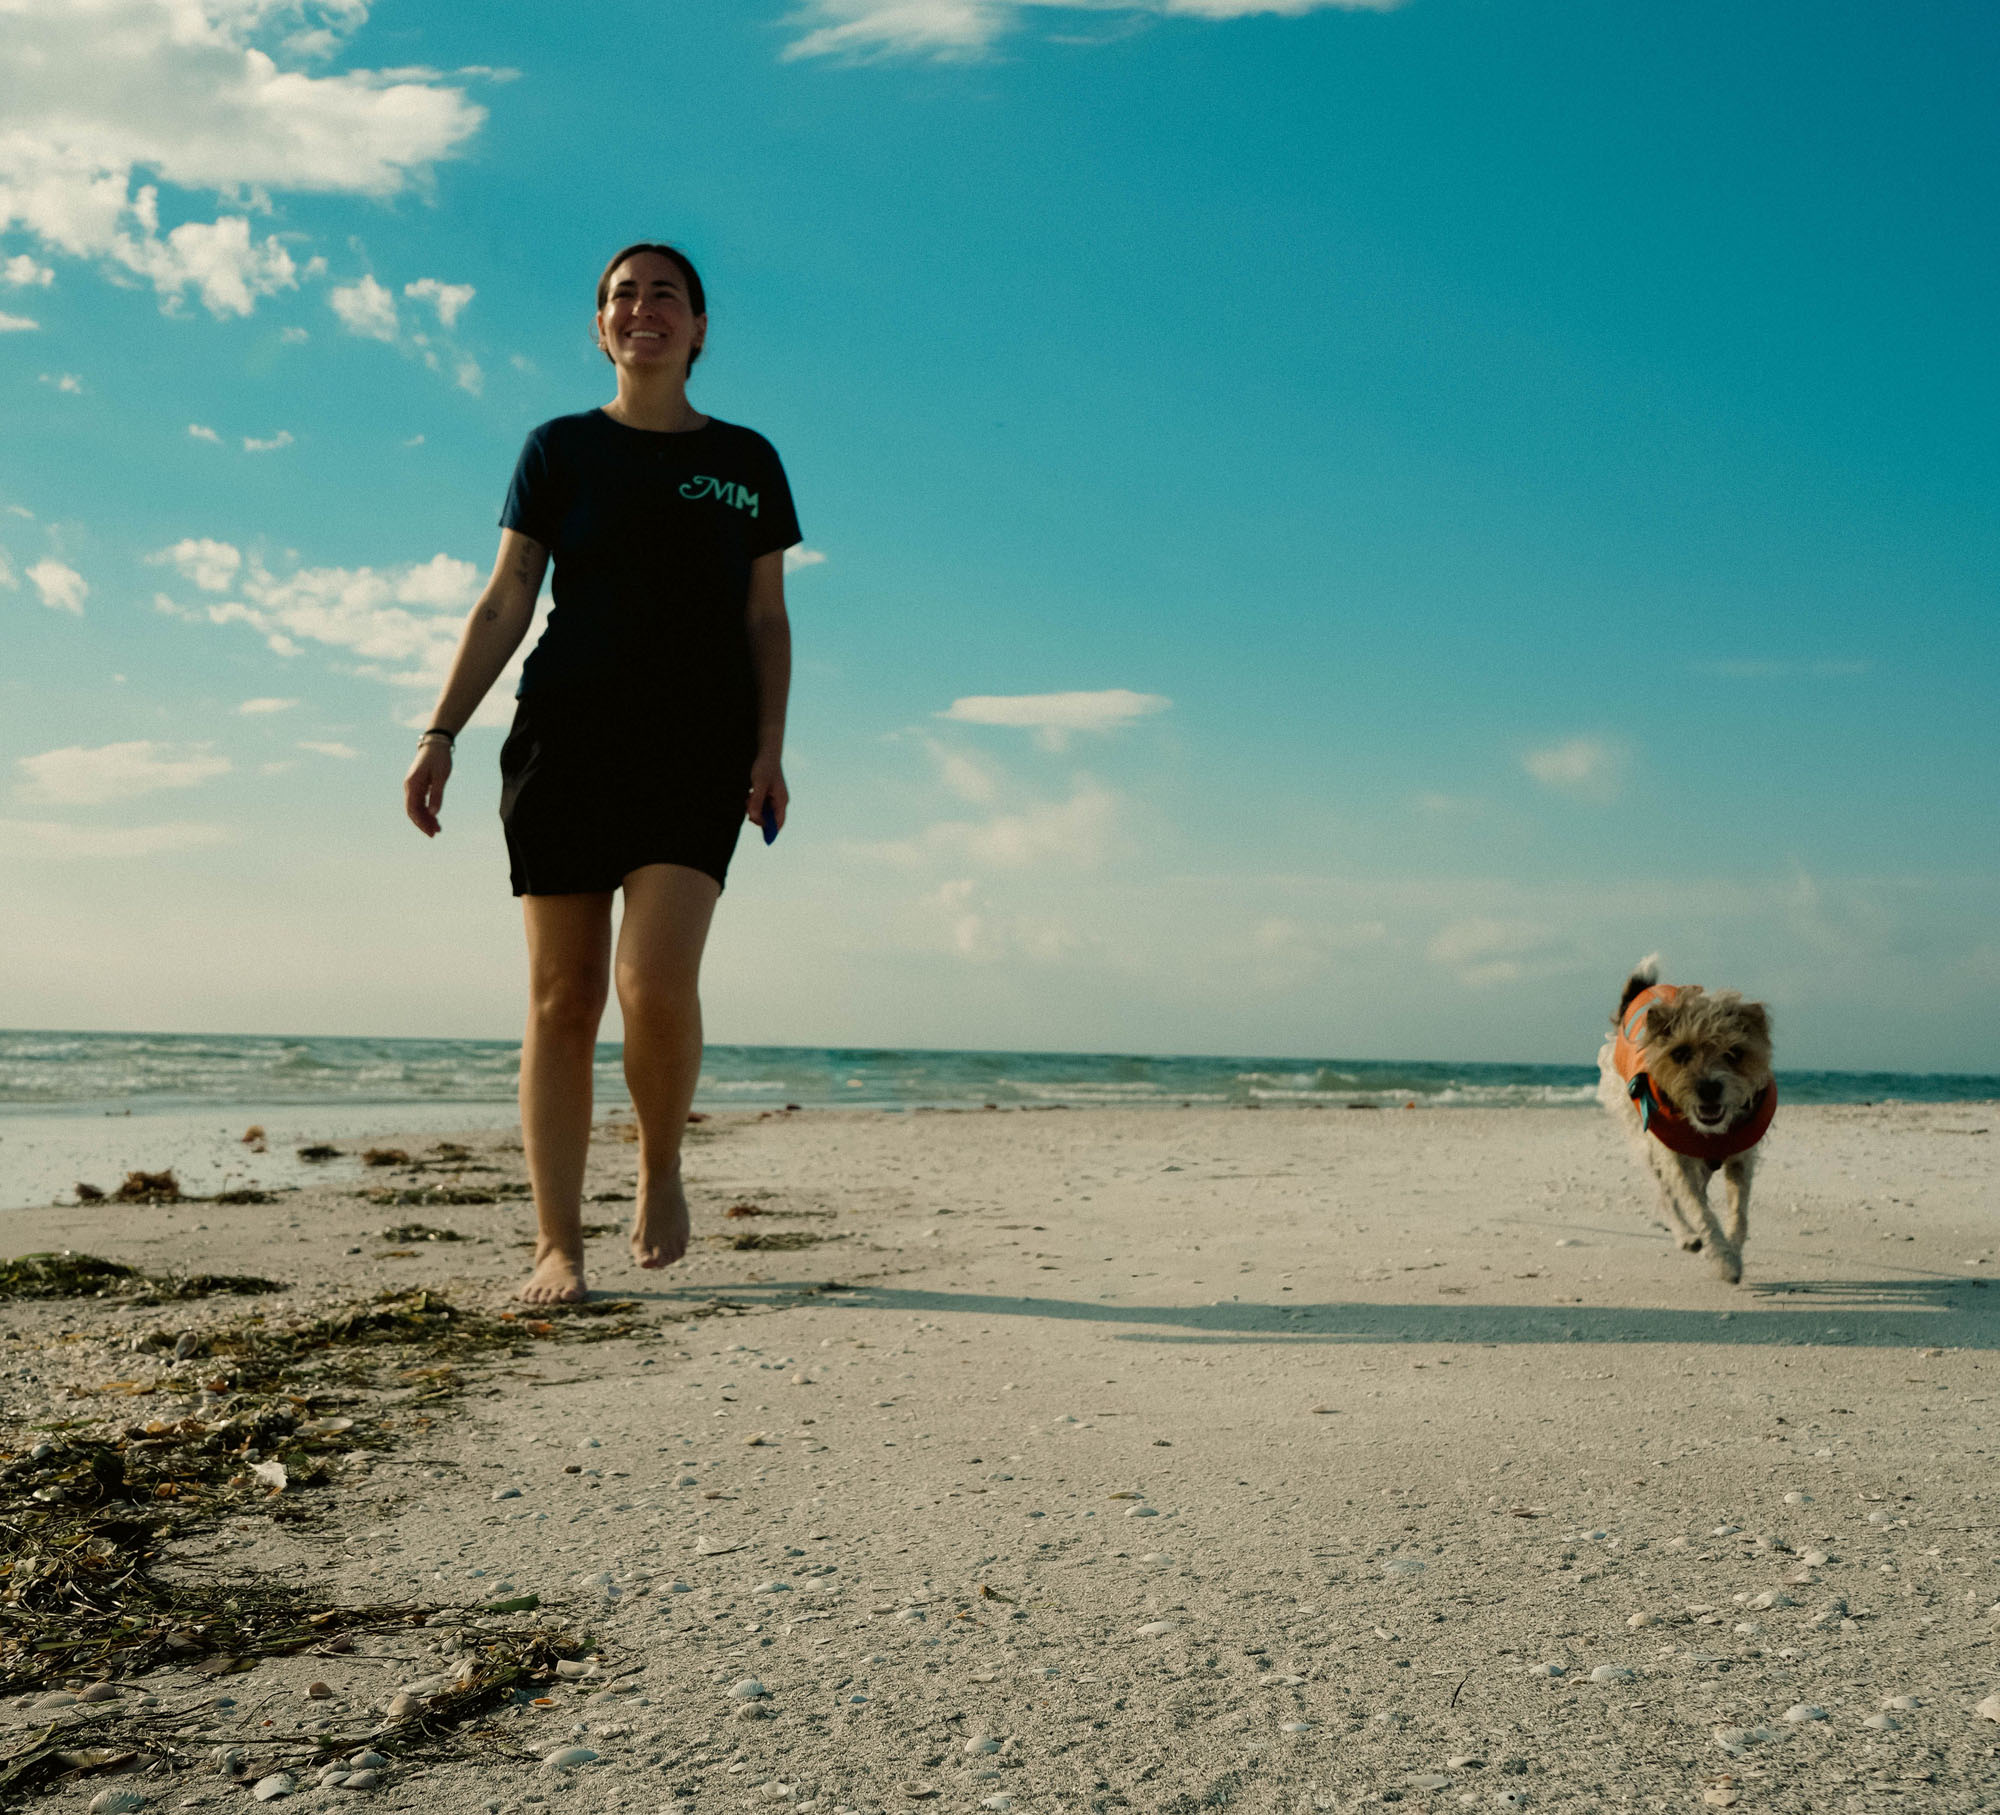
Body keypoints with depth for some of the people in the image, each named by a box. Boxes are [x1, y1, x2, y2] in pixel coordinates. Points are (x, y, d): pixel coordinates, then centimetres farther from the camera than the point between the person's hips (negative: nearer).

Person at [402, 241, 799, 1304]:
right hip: (564, 744, 1)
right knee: (562, 995, -2)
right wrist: (441, 733, -4)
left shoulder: (745, 461, 14)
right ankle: (556, 1247, 5)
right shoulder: (560, 451, 11)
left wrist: (769, 745, -1)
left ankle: (660, 1170, 8)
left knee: (656, 981, -20)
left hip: (698, 749, 0)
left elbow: (766, 621, 13)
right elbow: (503, 606, 6)